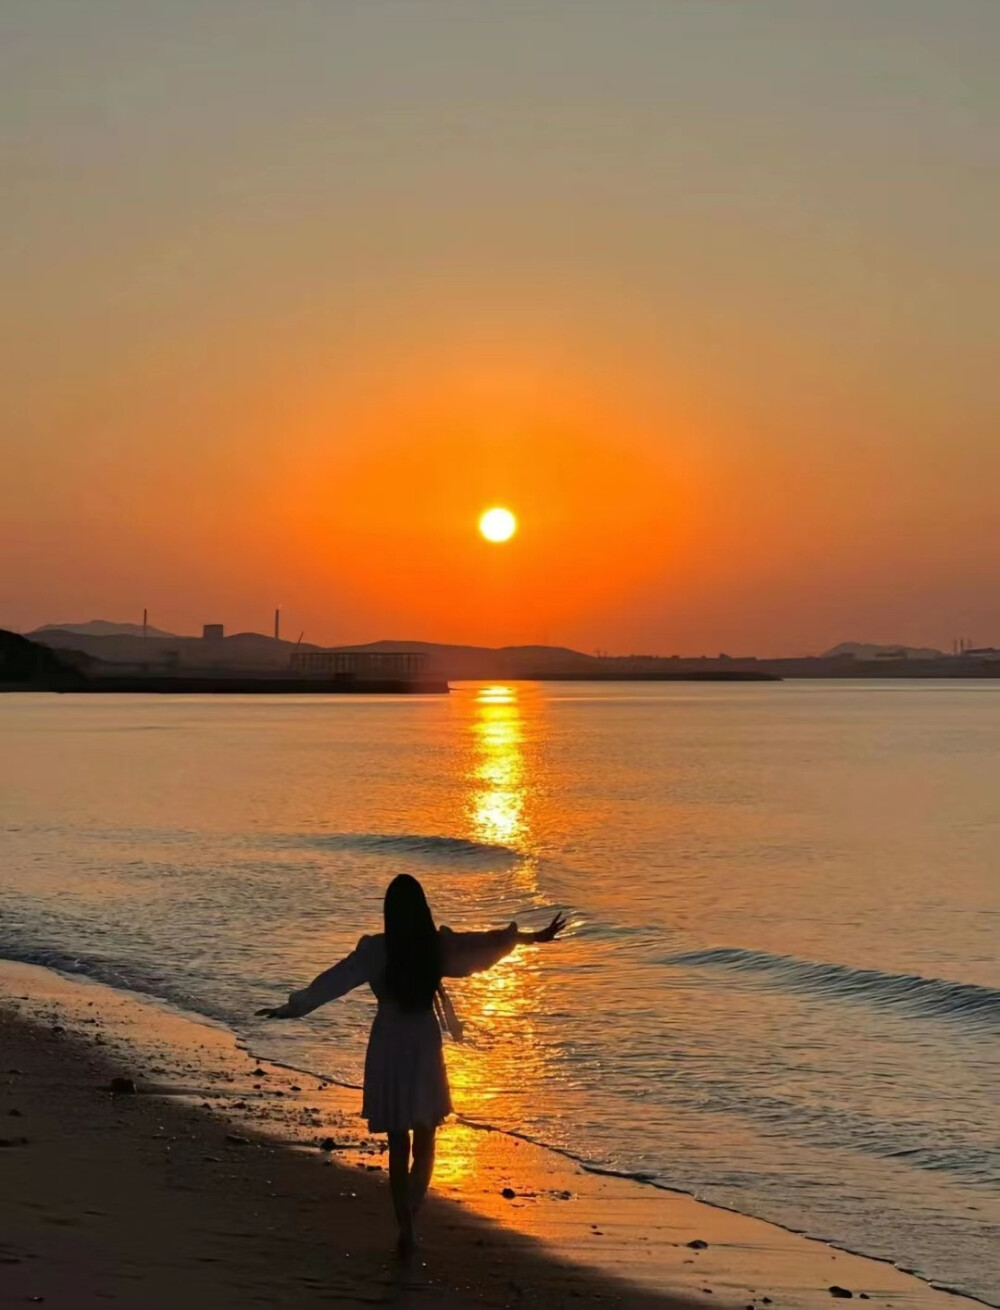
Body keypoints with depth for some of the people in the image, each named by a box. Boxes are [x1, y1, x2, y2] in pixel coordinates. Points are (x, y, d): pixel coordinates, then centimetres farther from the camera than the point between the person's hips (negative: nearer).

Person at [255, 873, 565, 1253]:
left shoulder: (375, 949, -12)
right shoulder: (440, 944, -6)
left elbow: (335, 979, -12)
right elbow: (487, 943, 4)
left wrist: (294, 1007, -5)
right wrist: (531, 937, 17)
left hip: (388, 1049, -1)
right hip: (425, 1048, 1)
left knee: (398, 1146, 10)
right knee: (424, 1144, 13)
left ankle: (405, 1228, 11)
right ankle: (409, 1220, -3)